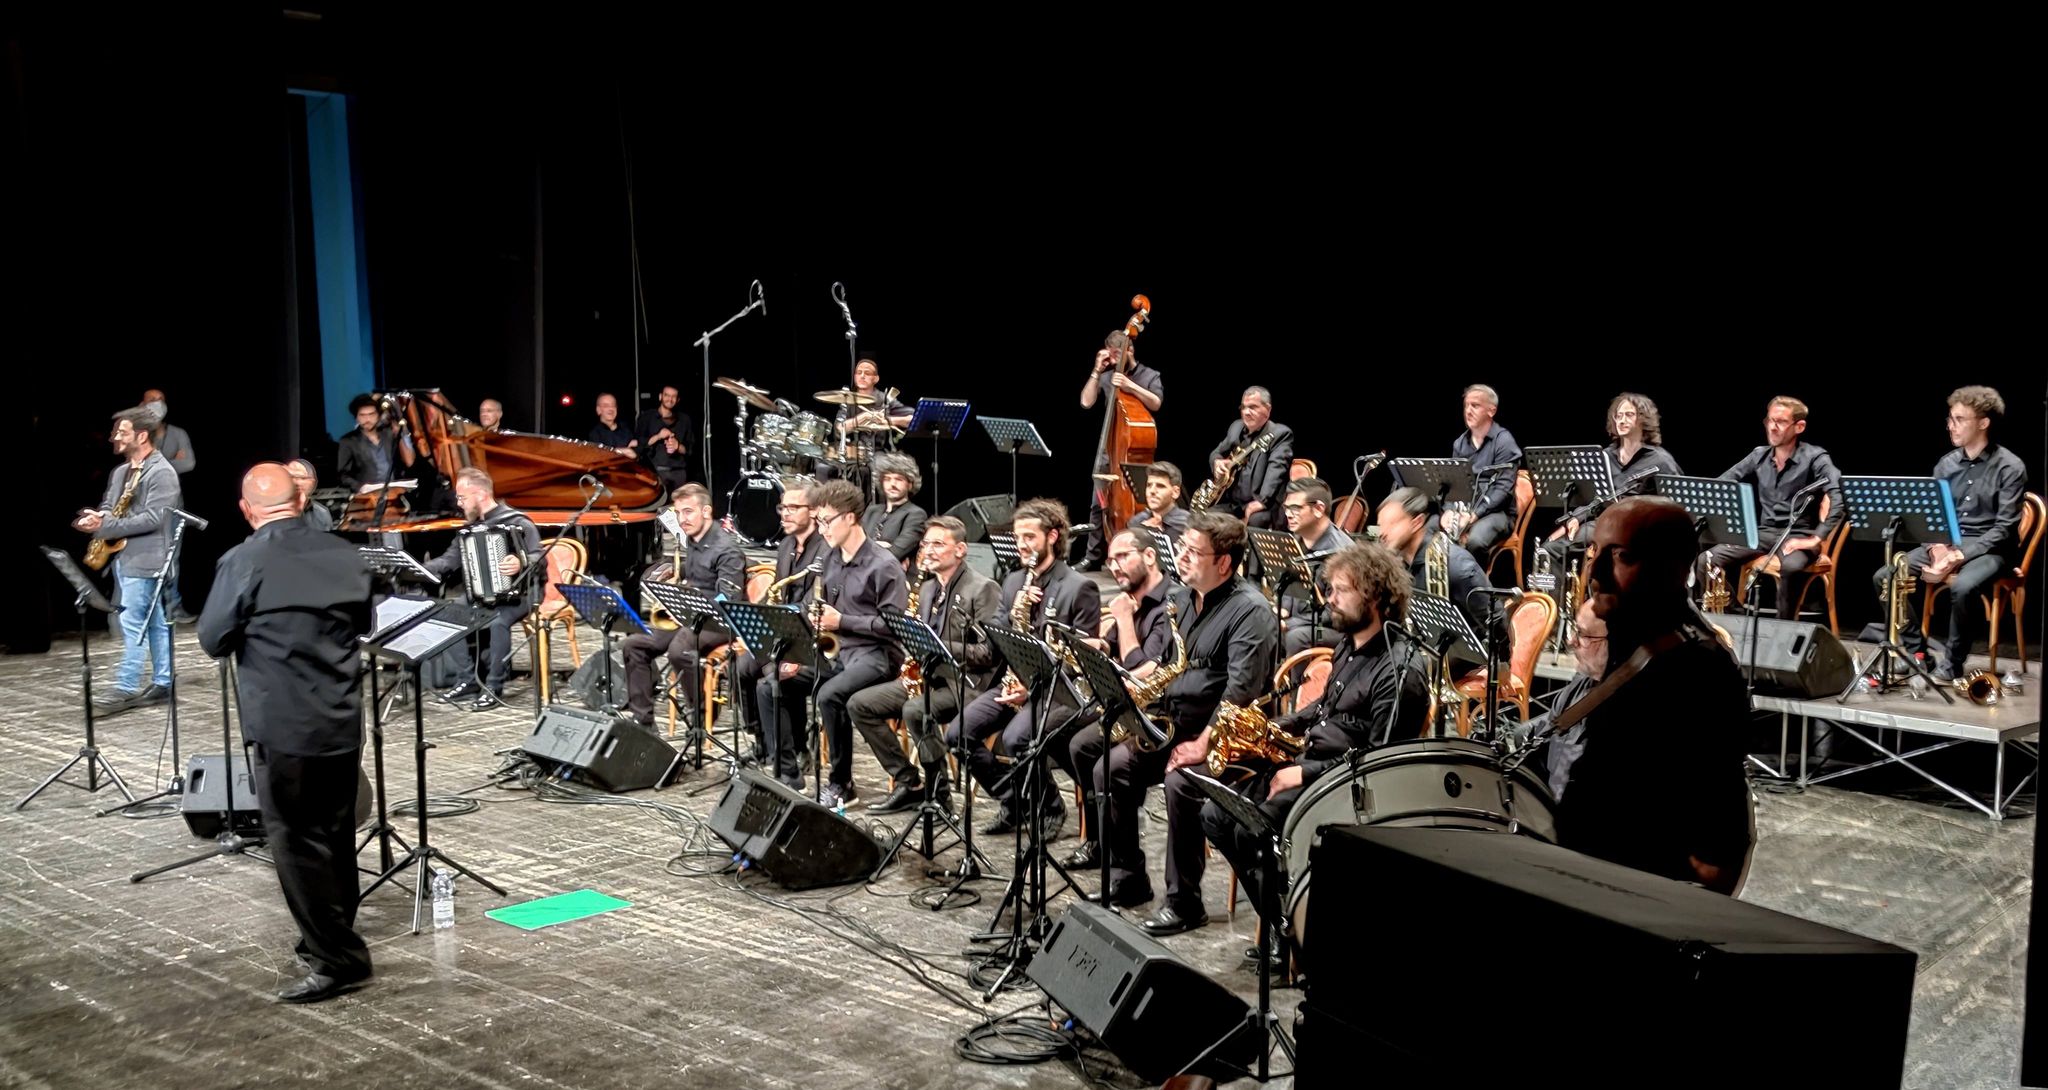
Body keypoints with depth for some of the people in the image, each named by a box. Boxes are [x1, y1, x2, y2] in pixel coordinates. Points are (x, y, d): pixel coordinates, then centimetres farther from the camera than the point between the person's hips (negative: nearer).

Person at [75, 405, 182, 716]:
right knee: (156, 624, 11)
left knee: (132, 624, -9)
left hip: (145, 559, -9)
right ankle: (163, 684, 15)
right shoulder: (121, 472, 16)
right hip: (124, 556, 9)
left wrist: (104, 527, -19)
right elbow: (109, 507, 19)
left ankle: (126, 690, -7)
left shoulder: (162, 473, -13)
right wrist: (97, 518, -6)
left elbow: (152, 519, -20)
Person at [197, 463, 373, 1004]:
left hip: (284, 725, -6)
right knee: (336, 834, 17)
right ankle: (334, 934, 30)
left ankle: (337, 958, 2)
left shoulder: (243, 562, -12)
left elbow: (213, 640, -4)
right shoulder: (344, 555, 3)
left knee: (296, 841, 1)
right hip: (343, 720, 6)